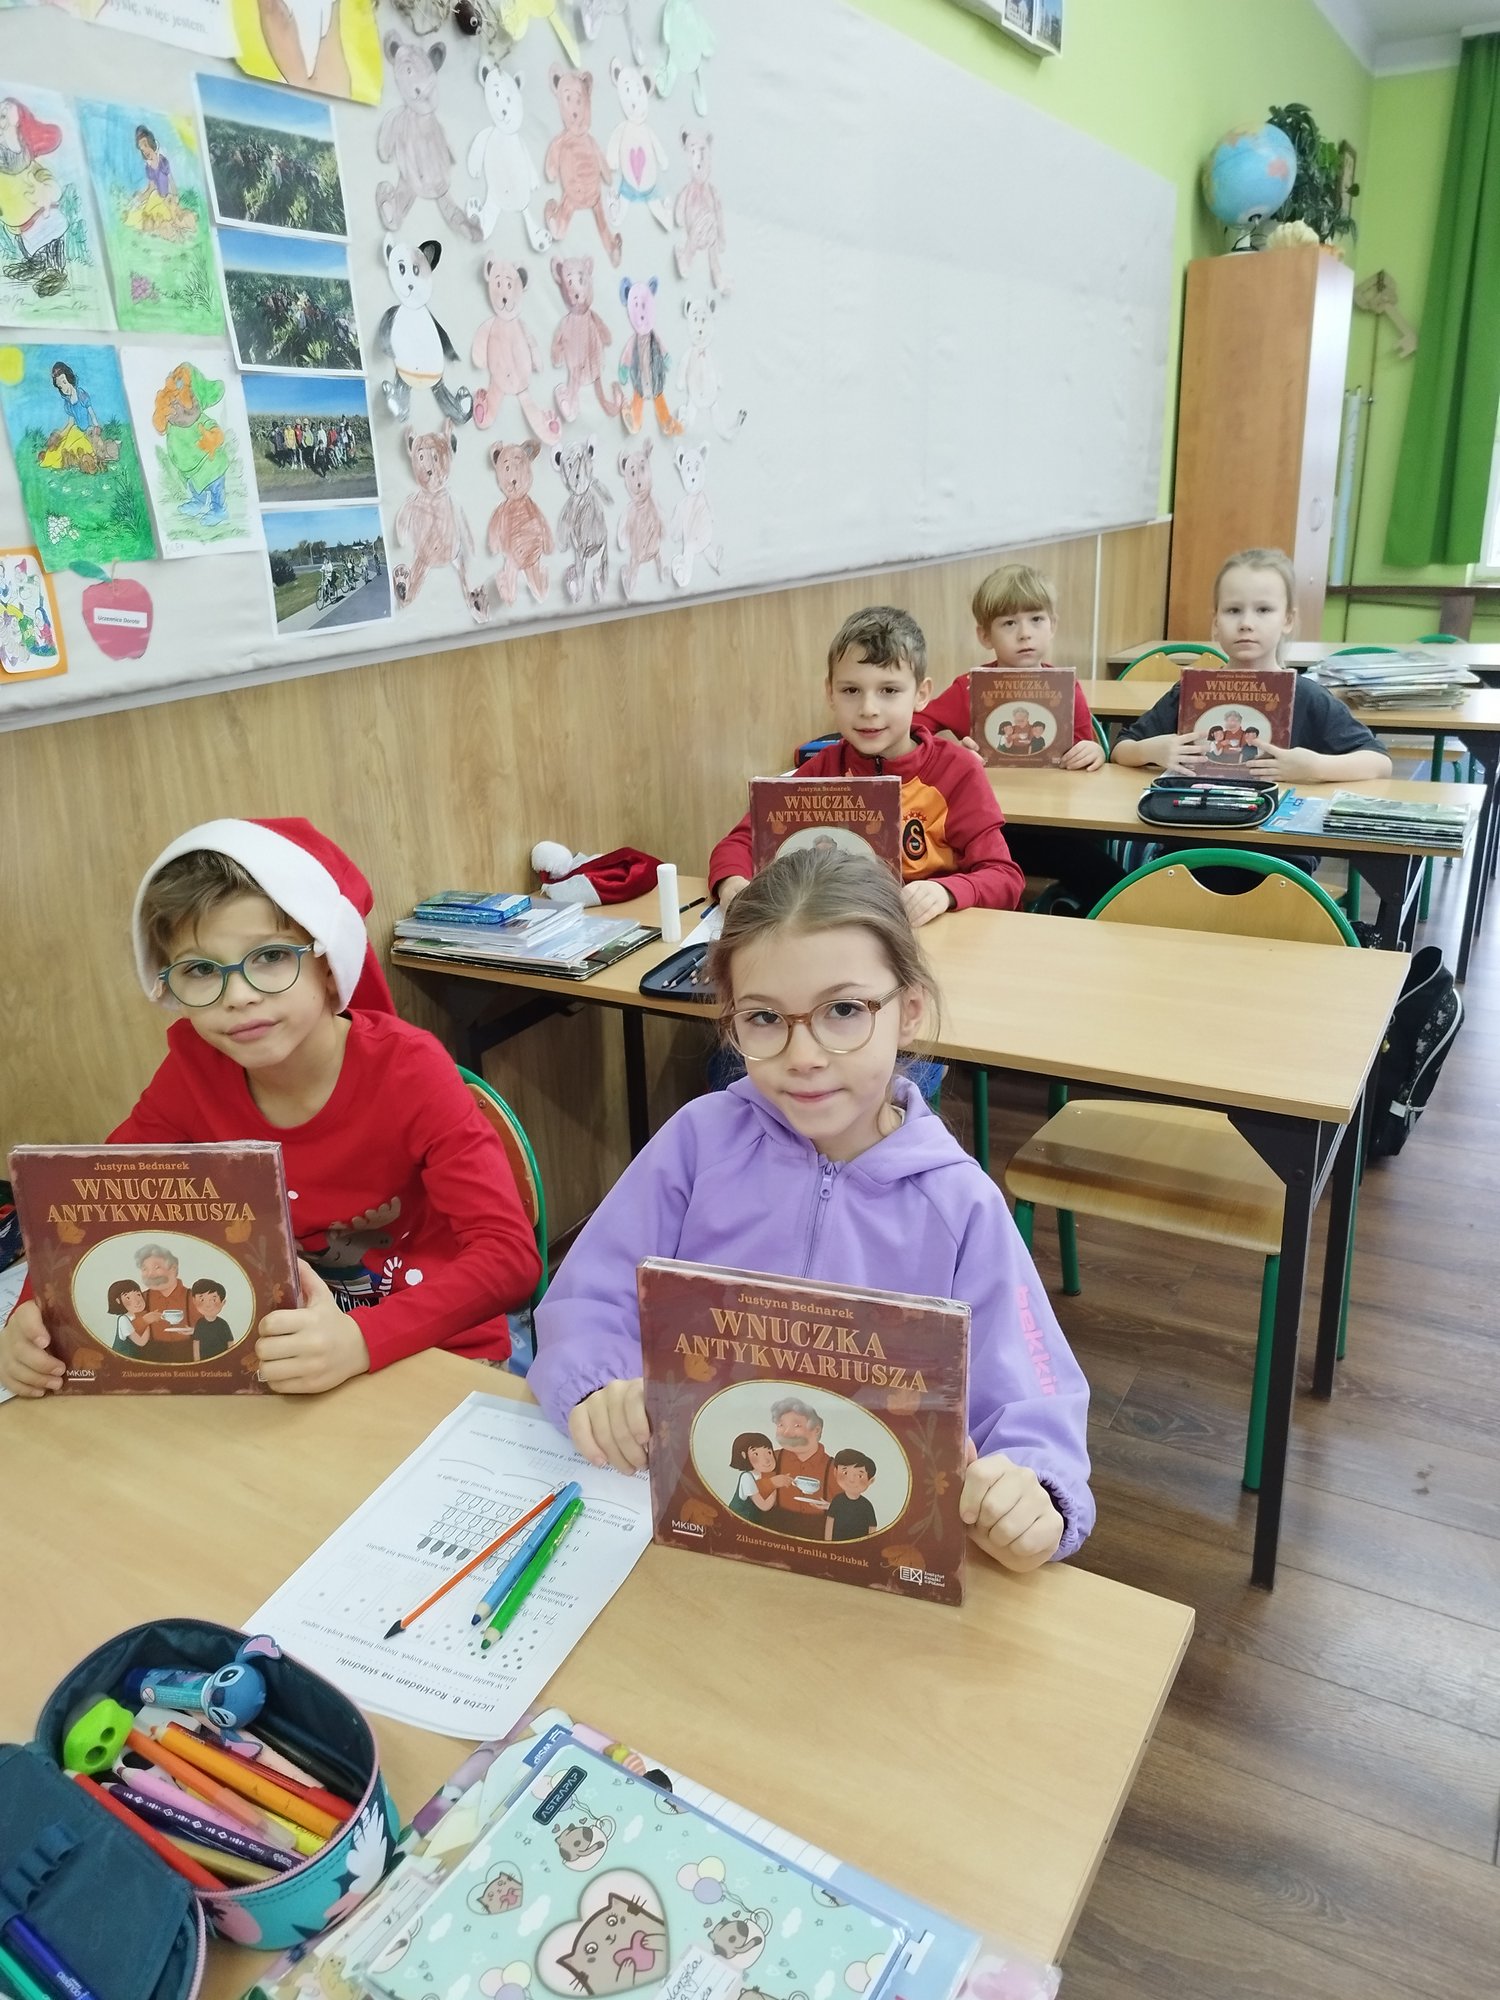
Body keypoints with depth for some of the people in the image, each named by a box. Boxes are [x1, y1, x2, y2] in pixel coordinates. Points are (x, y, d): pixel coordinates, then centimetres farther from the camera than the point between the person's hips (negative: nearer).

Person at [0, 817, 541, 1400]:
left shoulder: (408, 1069, -19)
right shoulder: (193, 1068, -6)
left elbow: (511, 1254, -26)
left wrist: (361, 1339, -40)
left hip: (436, 1356, -4)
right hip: (274, 1358, 4)